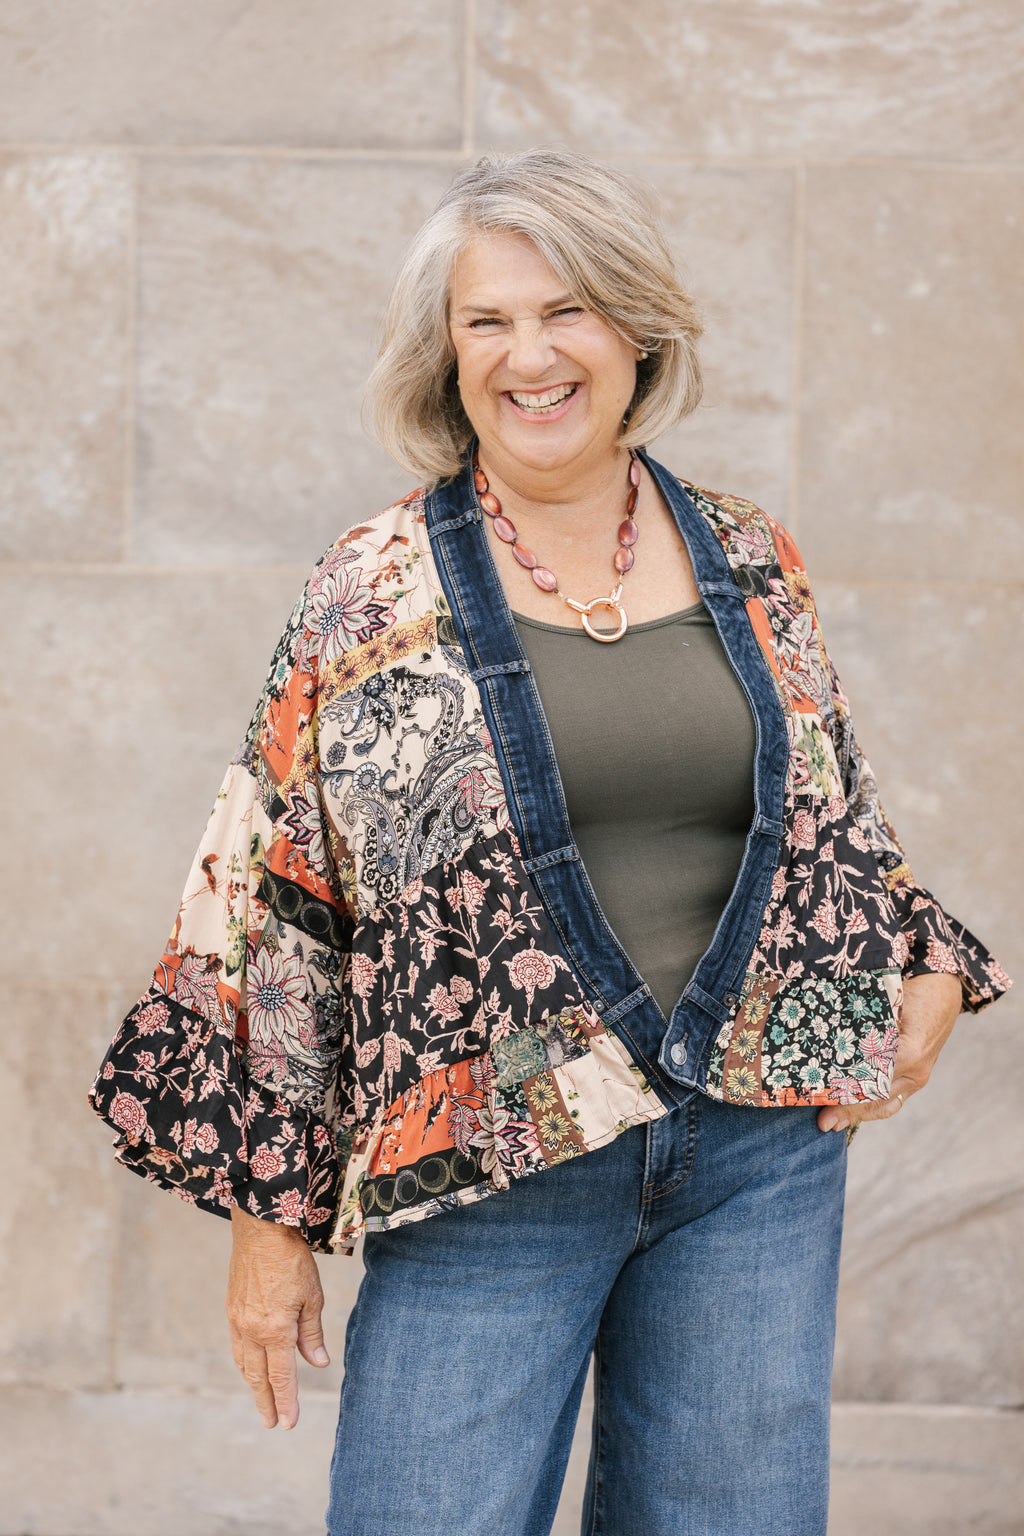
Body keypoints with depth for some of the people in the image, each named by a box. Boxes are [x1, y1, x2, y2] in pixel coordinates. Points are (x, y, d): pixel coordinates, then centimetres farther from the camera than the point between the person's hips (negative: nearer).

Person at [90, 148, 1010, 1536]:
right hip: (487, 1182, -3)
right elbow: (270, 906, -1)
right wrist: (268, 1213, -2)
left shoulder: (754, 567, 7)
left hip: (763, 1157, 3)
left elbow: (840, 818, 21)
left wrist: (925, 968, 3)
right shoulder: (373, 593, -2)